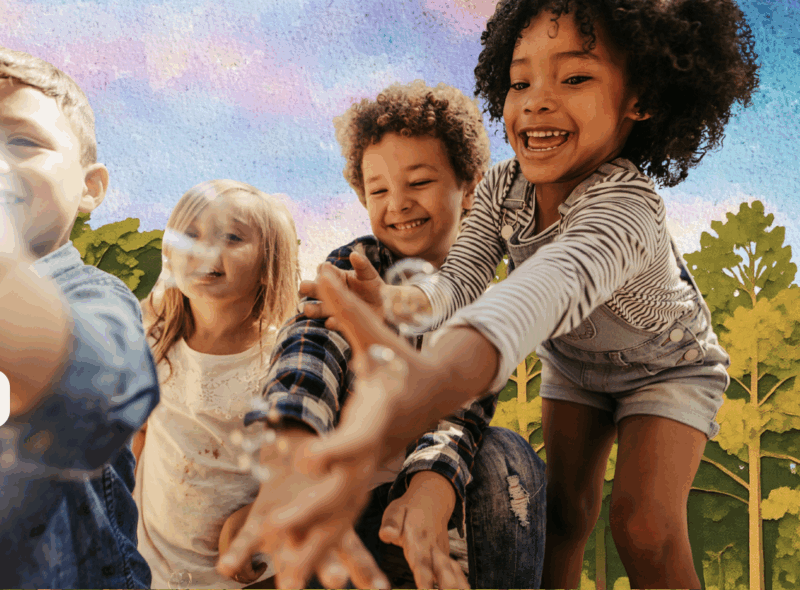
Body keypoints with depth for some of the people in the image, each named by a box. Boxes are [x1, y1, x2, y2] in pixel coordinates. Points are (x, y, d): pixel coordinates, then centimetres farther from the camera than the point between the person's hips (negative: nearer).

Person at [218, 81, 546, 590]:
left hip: (437, 495, 2)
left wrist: (430, 491, -41)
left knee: (507, 457, -27)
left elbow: (465, 406, -17)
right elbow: (310, 345, -26)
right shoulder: (353, 267, -3)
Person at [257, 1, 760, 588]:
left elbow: (555, 279, -65)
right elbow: (462, 275, -28)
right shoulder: (502, 186, -20)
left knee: (645, 527, -18)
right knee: (565, 508, 1)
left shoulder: (627, 207, -43)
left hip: (666, 366, -5)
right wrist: (398, 299, -55)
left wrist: (434, 378, -86)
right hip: (575, 363, 5)